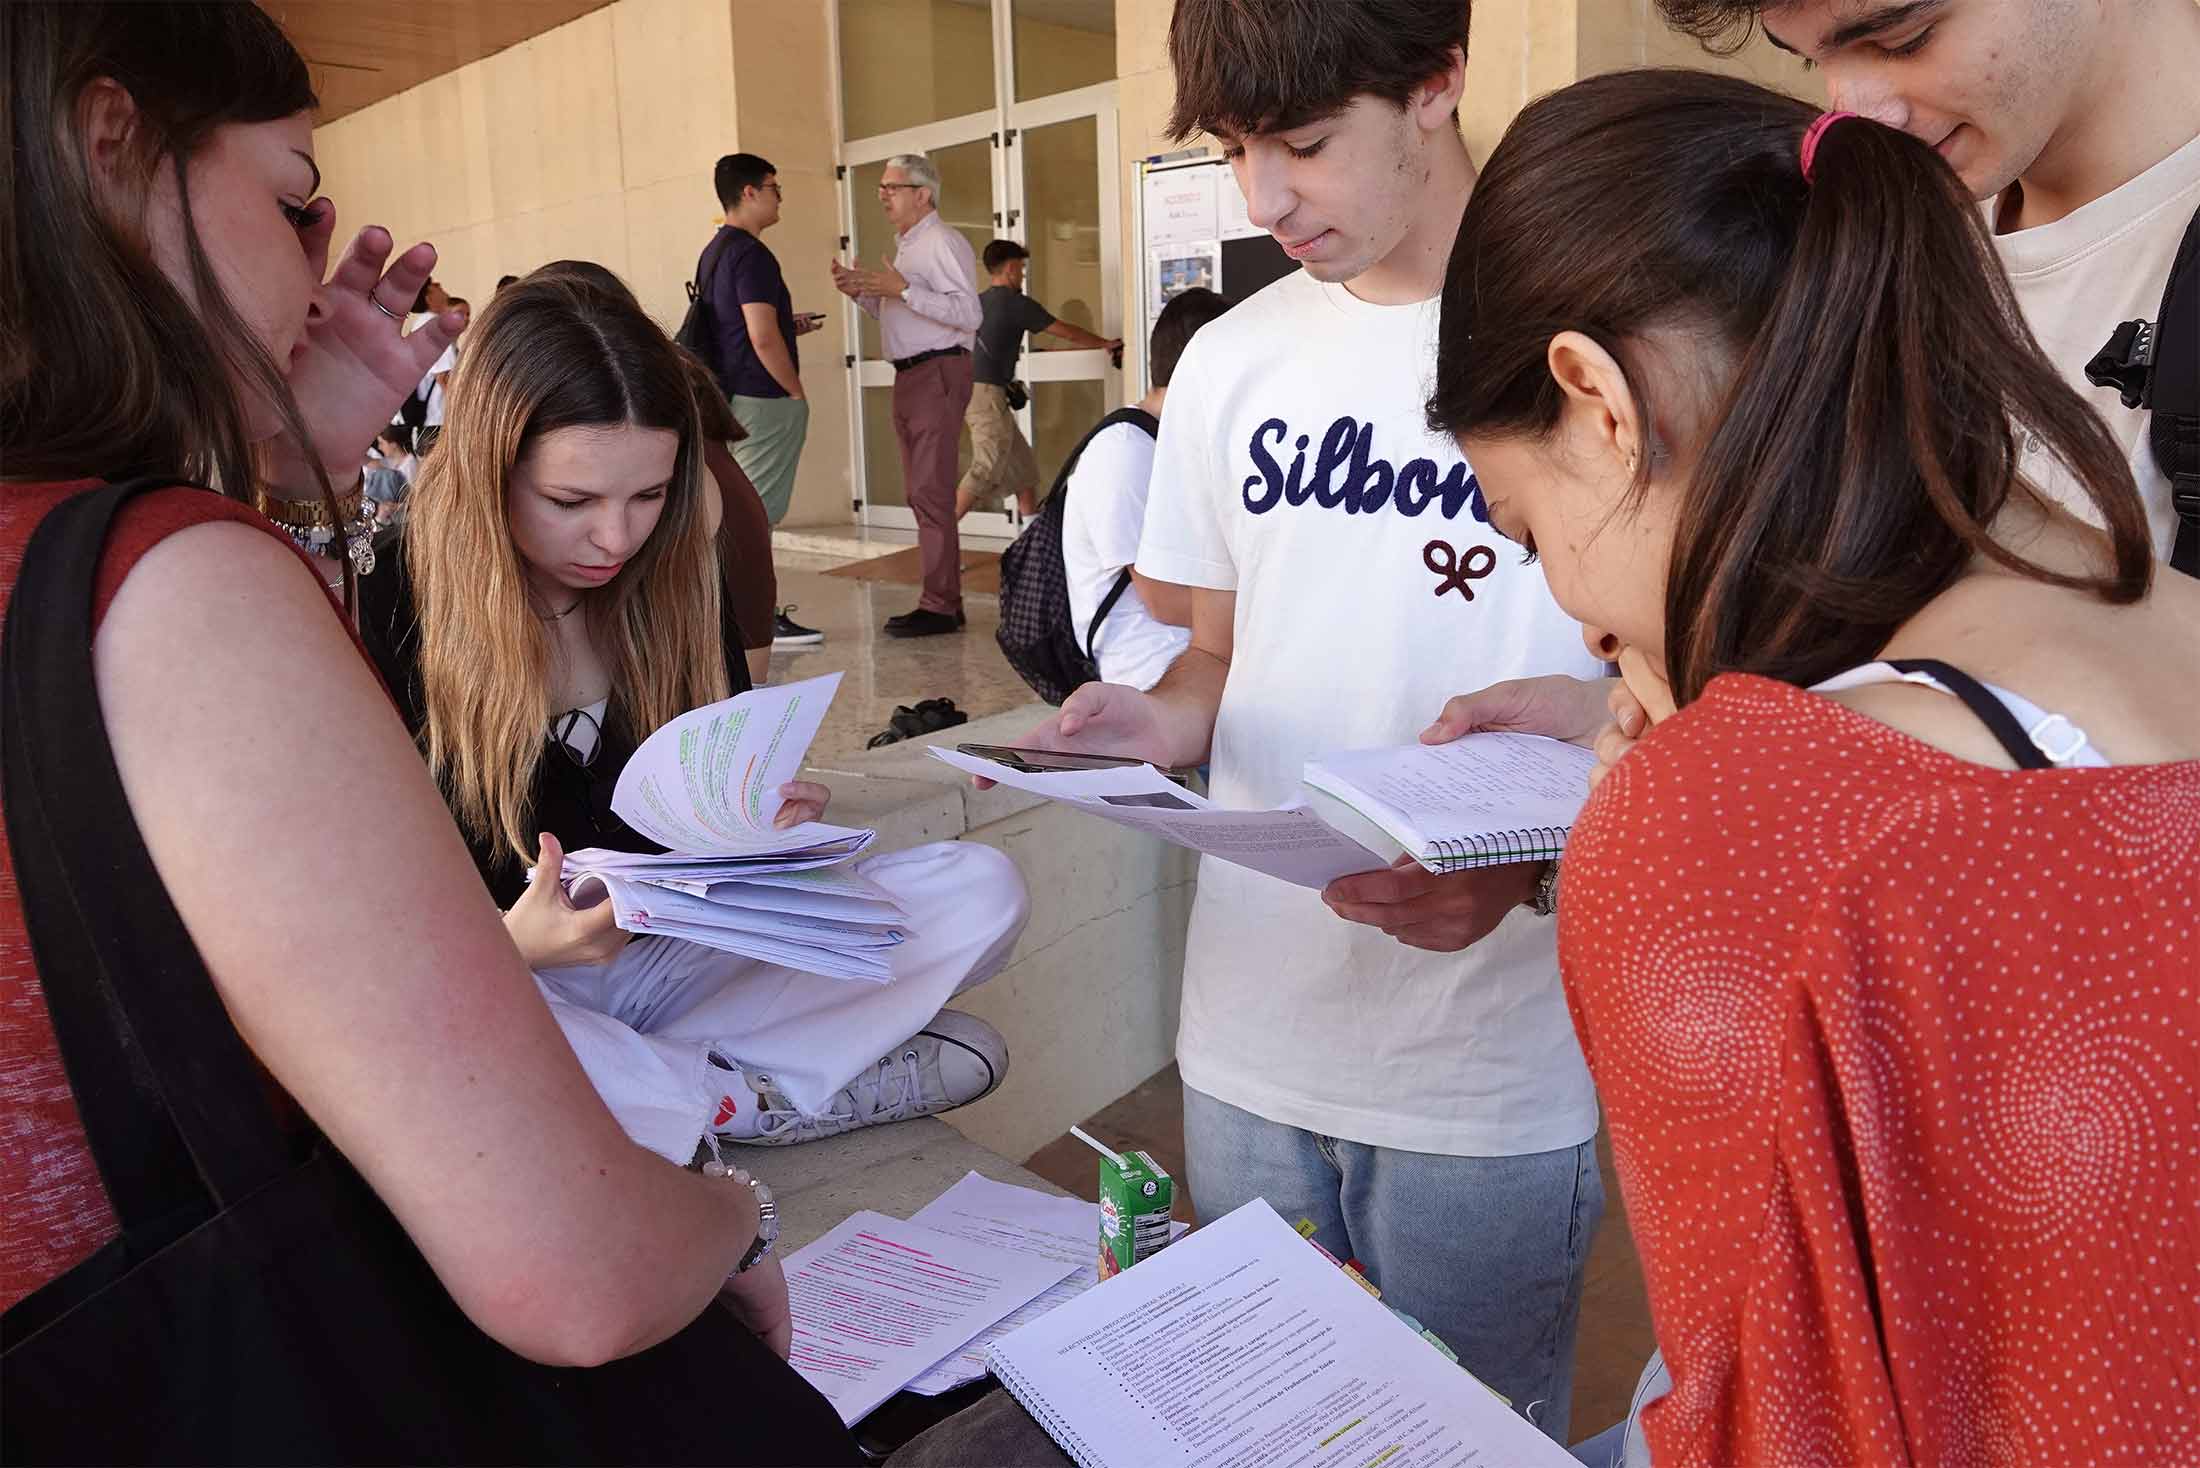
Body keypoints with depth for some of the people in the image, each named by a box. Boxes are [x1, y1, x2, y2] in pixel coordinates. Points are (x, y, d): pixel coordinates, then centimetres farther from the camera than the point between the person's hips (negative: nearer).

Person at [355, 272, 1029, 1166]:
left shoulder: (677, 587, 0)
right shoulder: (386, 615, -14)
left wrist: (762, 824, -15)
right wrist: (514, 944, -32)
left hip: (675, 955, 4)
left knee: (982, 891, -11)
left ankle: (644, 1084, -19)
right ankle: (752, 1103, -17)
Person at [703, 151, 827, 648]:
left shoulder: (714, 252, 16)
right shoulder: (750, 254, -15)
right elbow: (763, 338, -22)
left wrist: (790, 326, 18)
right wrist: (796, 391, -12)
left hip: (732, 397, 10)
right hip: (765, 399, -10)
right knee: (756, 509, -6)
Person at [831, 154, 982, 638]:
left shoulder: (941, 242, -10)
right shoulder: (905, 247, 21)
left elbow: (969, 313, -22)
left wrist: (903, 290, -25)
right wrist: (862, 294, 12)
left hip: (937, 374, -10)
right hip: (910, 376, 10)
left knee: (930, 493, -11)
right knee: (921, 494, 11)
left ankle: (940, 606, -8)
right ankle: (943, 598, 18)